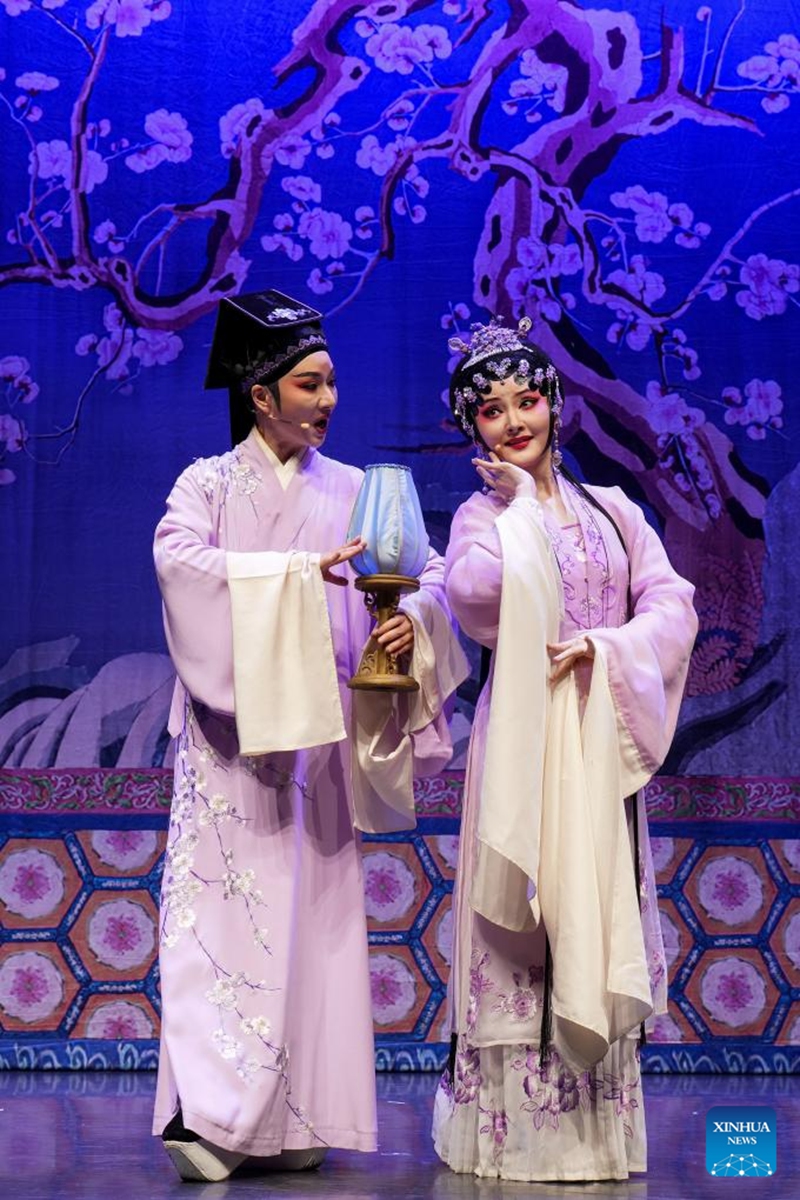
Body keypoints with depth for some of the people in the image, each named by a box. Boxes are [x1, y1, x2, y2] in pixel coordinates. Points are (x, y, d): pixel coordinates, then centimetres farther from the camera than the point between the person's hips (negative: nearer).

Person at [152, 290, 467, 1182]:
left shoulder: (350, 490, 13)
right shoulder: (209, 483, 3)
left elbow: (427, 567, 8)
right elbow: (178, 557, -16)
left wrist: (415, 615, -14)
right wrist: (298, 571, -23)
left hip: (320, 731, 4)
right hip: (234, 728, -3)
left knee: (314, 911, 1)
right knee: (228, 904, -10)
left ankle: (289, 1121, 7)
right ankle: (206, 1109, -12)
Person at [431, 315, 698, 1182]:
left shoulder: (613, 511, 14)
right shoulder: (484, 515, 4)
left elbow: (673, 607, 4)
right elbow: (479, 598, -19)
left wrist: (605, 645, -13)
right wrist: (523, 501, -8)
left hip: (602, 742, 3)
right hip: (524, 740, -3)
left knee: (596, 920, 4)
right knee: (523, 927, -5)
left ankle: (595, 1127, 10)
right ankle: (513, 1128, 0)